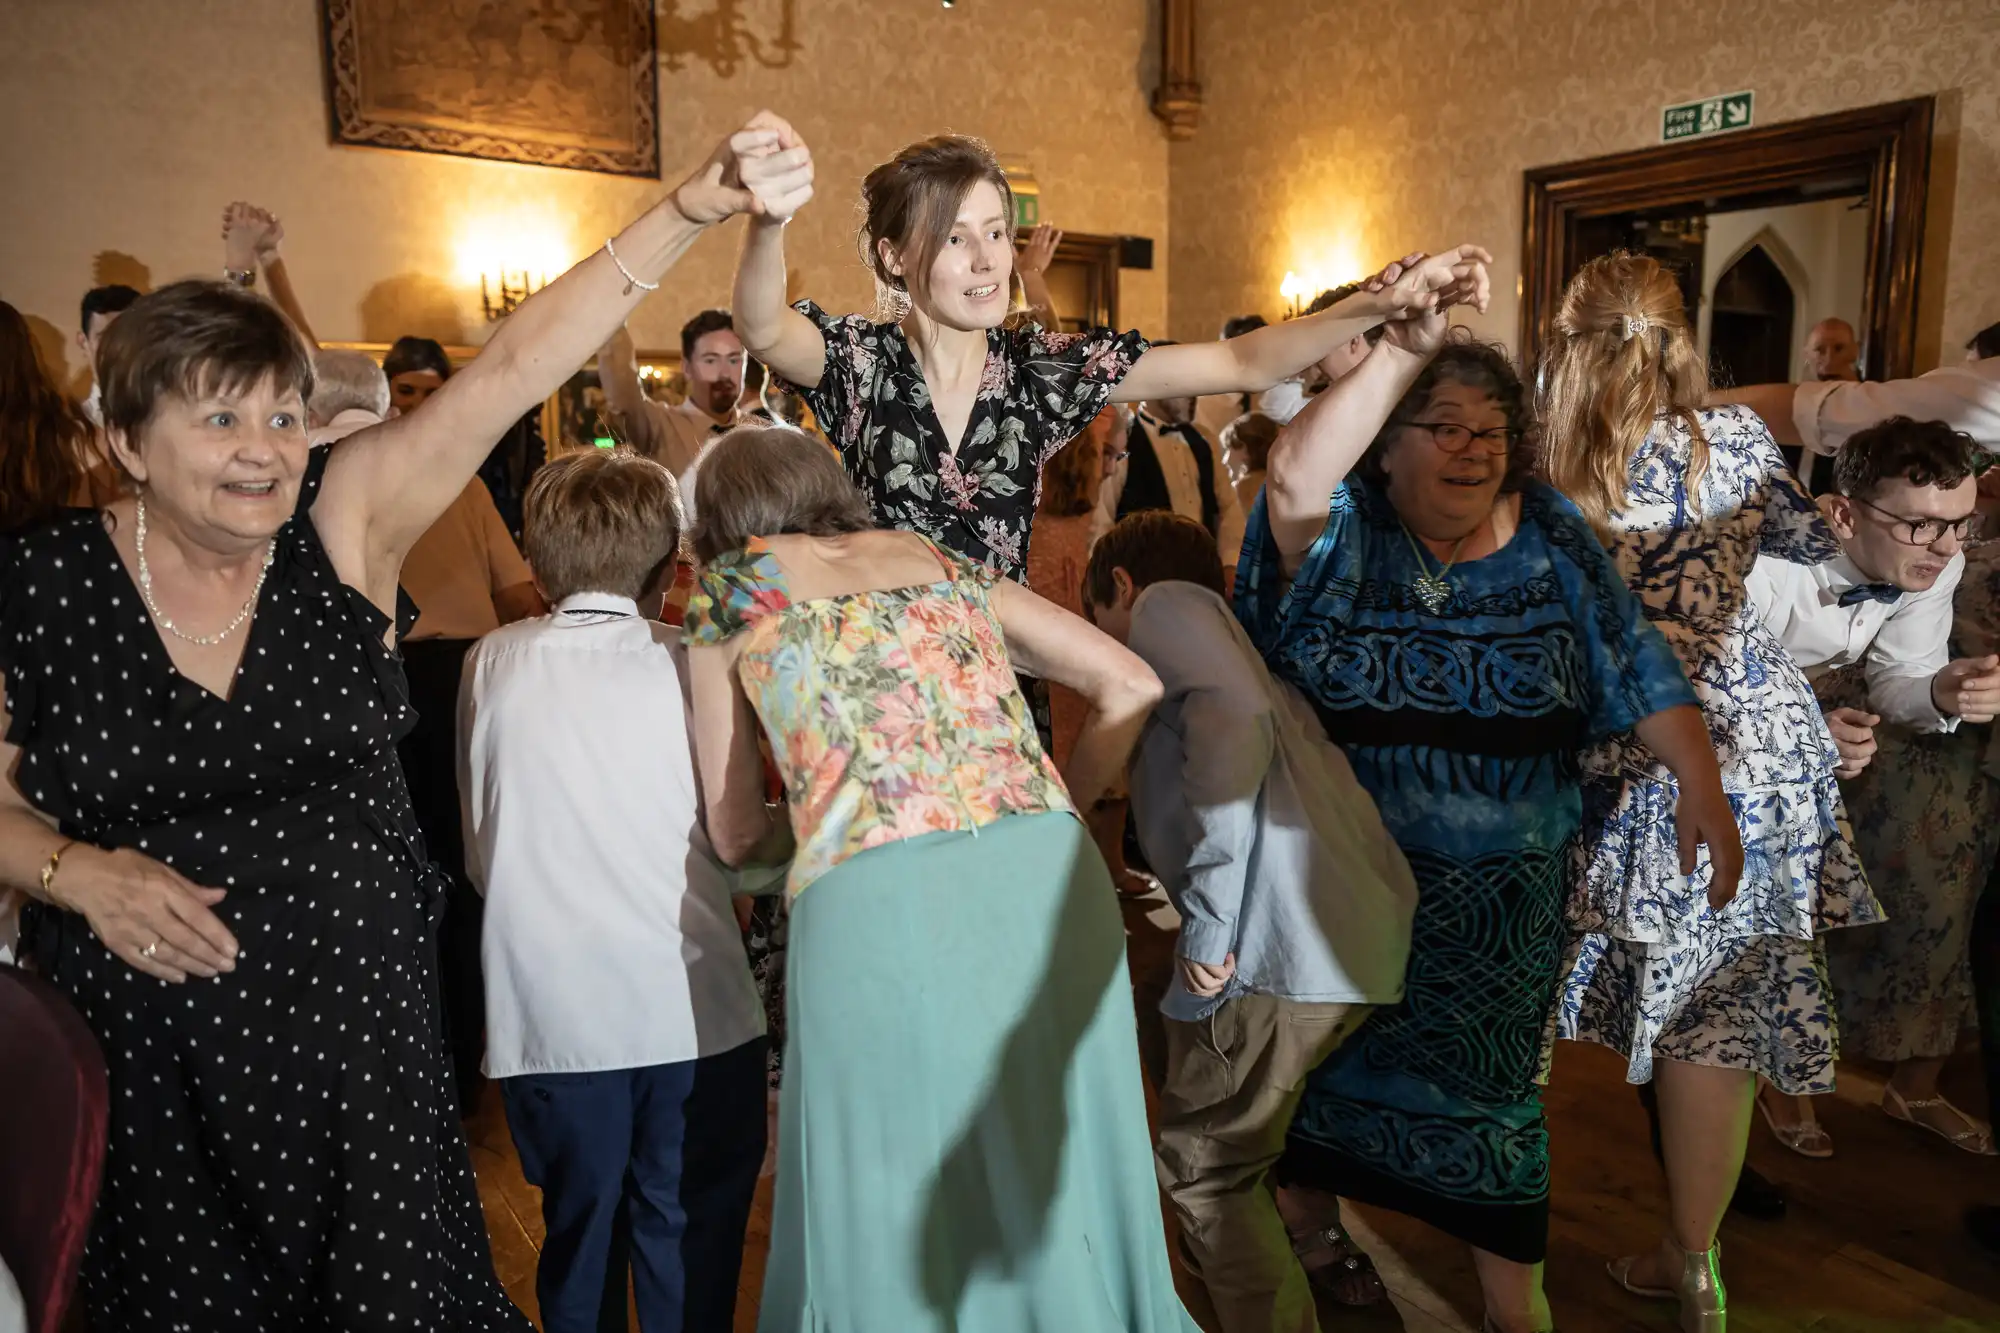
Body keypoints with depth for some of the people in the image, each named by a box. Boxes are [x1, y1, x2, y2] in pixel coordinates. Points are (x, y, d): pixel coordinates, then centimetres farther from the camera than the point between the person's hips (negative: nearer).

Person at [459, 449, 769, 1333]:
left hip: (552, 1017, 2)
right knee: (688, 1242, 12)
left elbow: (478, 848, 7)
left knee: (578, 1235, 19)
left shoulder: (493, 664, 1)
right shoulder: (688, 665, -5)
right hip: (692, 1009, -2)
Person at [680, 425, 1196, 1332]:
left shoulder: (733, 586, 18)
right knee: (1058, 1188, 17)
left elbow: (736, 834, 22)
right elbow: (1131, 686, 19)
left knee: (901, 1211, 12)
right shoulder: (944, 563, 24)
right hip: (1047, 875, 4)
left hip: (877, 903, -3)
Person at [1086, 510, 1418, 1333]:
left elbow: (1234, 718, -16)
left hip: (1286, 937, -10)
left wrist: (1208, 916, -16)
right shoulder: (1211, 623, 31)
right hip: (1365, 930, 10)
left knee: (1204, 1170, 5)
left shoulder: (1166, 601, 6)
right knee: (1250, 1145, 28)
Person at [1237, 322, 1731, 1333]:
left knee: (1491, 1081, 12)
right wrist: (1403, 347, -35)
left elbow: (1637, 666, -1)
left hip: (1502, 899, 2)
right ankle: (1306, 1216, 44)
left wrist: (1703, 785, -11)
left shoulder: (1549, 541, 0)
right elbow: (1295, 479, -32)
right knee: (1331, 1057, 17)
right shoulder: (1346, 533, -10)